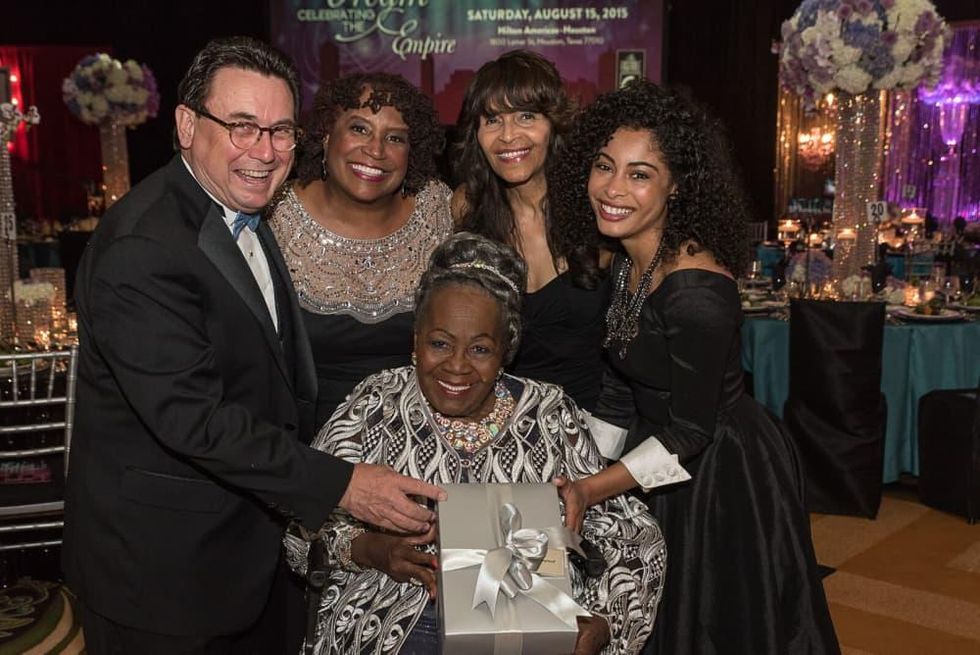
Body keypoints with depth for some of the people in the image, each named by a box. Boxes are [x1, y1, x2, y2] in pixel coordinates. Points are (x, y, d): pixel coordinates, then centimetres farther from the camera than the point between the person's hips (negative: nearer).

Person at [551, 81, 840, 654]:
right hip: (665, 459, 8)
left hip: (724, 475, -8)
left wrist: (593, 491, -25)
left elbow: (691, 431, -23)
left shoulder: (696, 291, -30)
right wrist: (578, 476, 4)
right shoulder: (627, 261, -4)